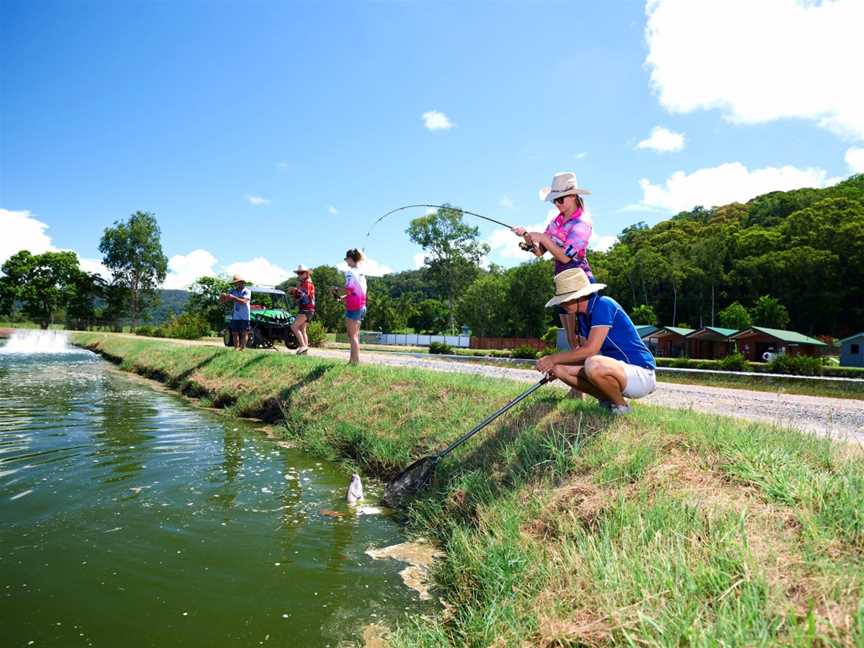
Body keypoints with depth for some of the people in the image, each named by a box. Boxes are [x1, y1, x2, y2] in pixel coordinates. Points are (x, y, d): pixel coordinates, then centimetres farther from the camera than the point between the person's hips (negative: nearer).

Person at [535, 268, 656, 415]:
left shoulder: (603, 305, -20)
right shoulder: (582, 315, 8)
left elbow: (591, 349, -26)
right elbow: (586, 352, 10)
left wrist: (554, 358, -17)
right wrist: (555, 364, -4)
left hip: (640, 373, -9)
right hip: (616, 367, 9)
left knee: (594, 365, -38)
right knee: (559, 368, -2)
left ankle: (621, 406, -9)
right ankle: (607, 400, 10)